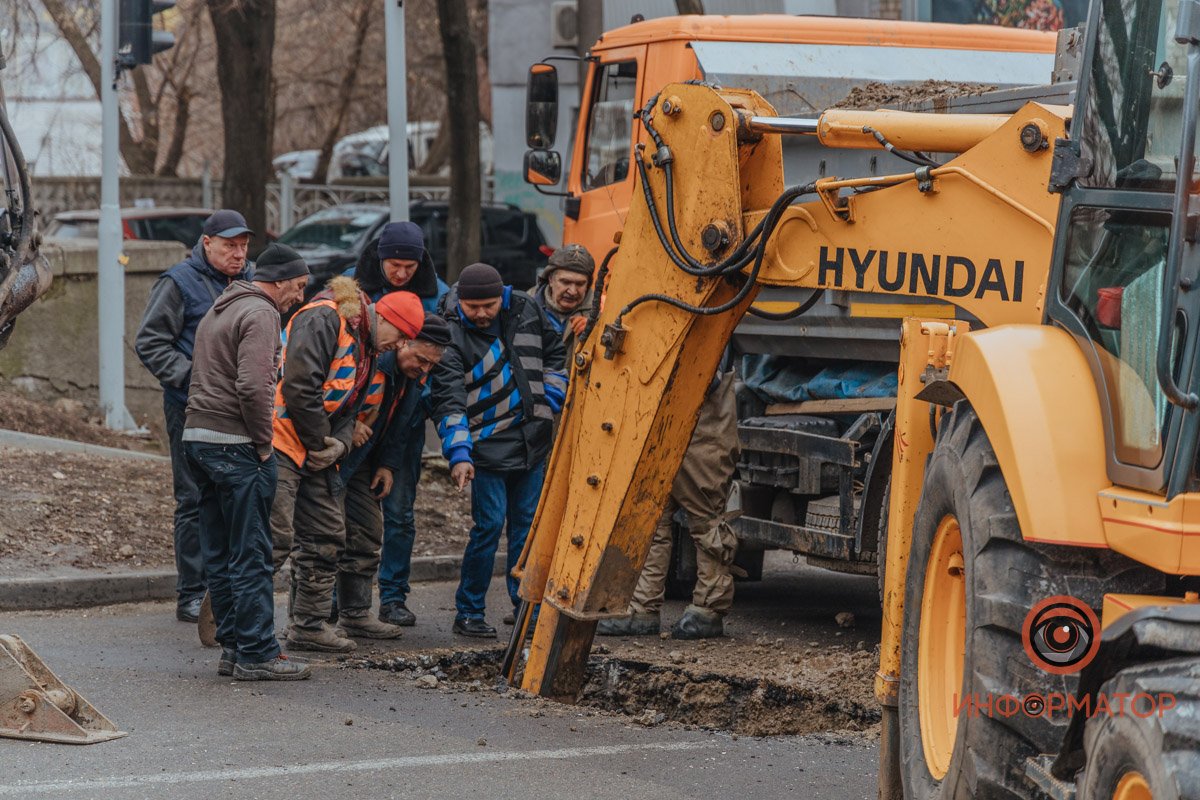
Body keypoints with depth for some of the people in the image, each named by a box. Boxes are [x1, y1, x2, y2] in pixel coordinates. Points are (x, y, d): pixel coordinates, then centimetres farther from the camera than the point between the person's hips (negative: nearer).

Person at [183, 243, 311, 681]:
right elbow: (252, 387, -23)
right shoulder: (260, 314, -11)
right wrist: (263, 439, -12)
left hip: (197, 435, 10)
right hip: (236, 444, -10)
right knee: (250, 555, -6)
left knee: (219, 554, 11)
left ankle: (232, 646, 15)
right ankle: (257, 655, -5)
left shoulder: (219, 310, 20)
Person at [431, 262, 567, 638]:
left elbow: (554, 353, 18)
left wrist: (550, 401, 9)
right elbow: (449, 402, -20)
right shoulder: (451, 335, -14)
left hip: (533, 443, 5)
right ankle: (468, 613, 2)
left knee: (528, 524, 9)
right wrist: (458, 454, -30)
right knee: (489, 526, -9)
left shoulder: (525, 310, 1)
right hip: (488, 447, -5)